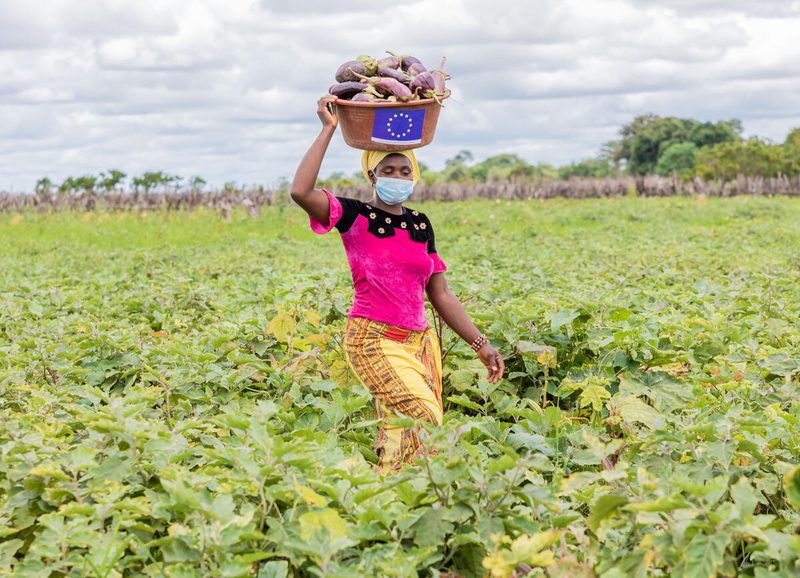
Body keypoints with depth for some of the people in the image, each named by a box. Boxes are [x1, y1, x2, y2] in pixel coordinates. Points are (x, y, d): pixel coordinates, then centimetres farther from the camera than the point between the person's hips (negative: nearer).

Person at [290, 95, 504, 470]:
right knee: (423, 419, -21)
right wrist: (328, 129, -16)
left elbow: (440, 294, 14)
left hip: (420, 341, 6)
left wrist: (480, 343, 10)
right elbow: (300, 192, -22)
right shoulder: (354, 217, -3)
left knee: (401, 431, -1)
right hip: (374, 340, -6)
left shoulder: (420, 225, 12)